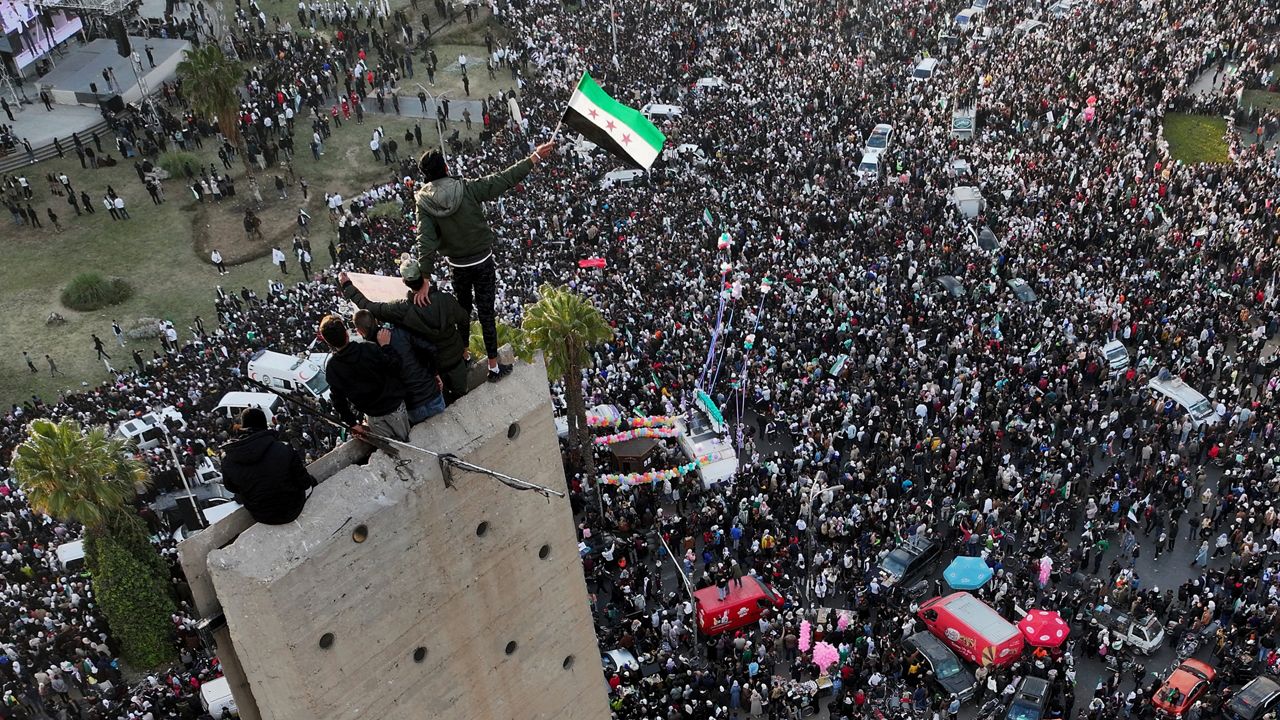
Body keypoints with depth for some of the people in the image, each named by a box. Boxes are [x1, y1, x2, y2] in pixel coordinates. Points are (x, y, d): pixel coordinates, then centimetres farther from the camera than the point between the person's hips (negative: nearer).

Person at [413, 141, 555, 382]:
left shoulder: (424, 203, -15)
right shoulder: (467, 189, -17)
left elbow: (425, 242, -25)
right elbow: (504, 179, -16)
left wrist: (424, 279, -30)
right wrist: (535, 157, -11)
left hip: (458, 266, 1)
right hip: (483, 261, -1)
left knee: (463, 309, 23)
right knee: (486, 313, 7)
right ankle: (494, 367, 16)